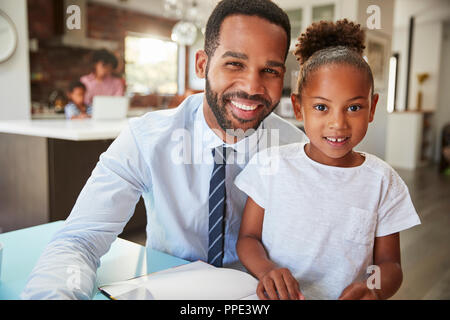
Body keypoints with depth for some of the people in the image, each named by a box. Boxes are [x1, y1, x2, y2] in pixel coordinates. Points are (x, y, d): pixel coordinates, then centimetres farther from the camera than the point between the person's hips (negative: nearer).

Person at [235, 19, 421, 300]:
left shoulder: (382, 181, -1)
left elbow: (389, 263, 3)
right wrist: (266, 270, -19)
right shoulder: (271, 164, -3)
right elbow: (248, 237, 0)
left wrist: (374, 288, -17)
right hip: (277, 297, -2)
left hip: (347, 296, 3)